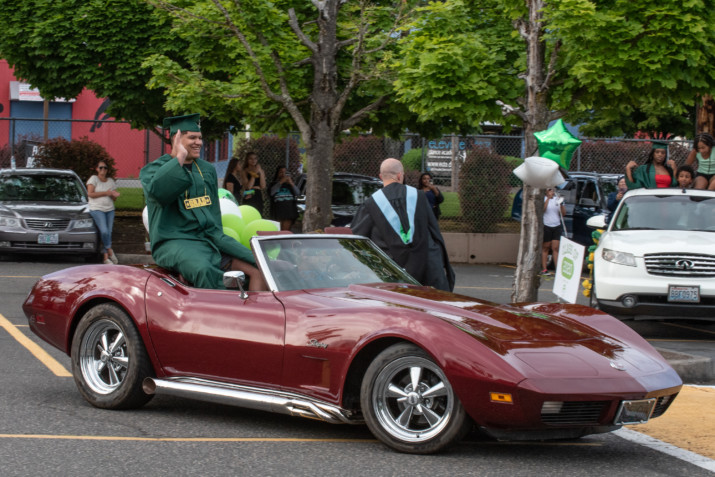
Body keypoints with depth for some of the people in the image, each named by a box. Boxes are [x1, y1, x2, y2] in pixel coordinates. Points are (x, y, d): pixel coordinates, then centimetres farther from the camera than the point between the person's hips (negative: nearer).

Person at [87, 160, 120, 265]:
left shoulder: (111, 181, 16)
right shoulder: (93, 179, 1)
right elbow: (90, 193, -11)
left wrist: (114, 195, -6)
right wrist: (105, 193, -12)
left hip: (110, 209, 5)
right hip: (97, 209, -5)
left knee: (109, 232, -2)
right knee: (104, 231, -20)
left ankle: (106, 257, 2)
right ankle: (110, 250, -4)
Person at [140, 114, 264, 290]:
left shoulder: (207, 169, 21)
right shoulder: (154, 169, 2)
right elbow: (157, 191, -22)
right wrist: (180, 157, -16)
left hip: (210, 238, 6)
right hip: (175, 241, -6)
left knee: (259, 268, -16)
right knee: (204, 271, -39)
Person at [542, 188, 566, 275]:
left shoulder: (558, 199, 11)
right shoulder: (544, 199, 1)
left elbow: (563, 213, 6)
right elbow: (542, 209, -18)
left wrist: (561, 204, -11)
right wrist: (548, 198, -19)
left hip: (557, 226, 3)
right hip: (546, 226, -3)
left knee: (556, 248, -3)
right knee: (545, 248, 2)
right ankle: (544, 269, 6)